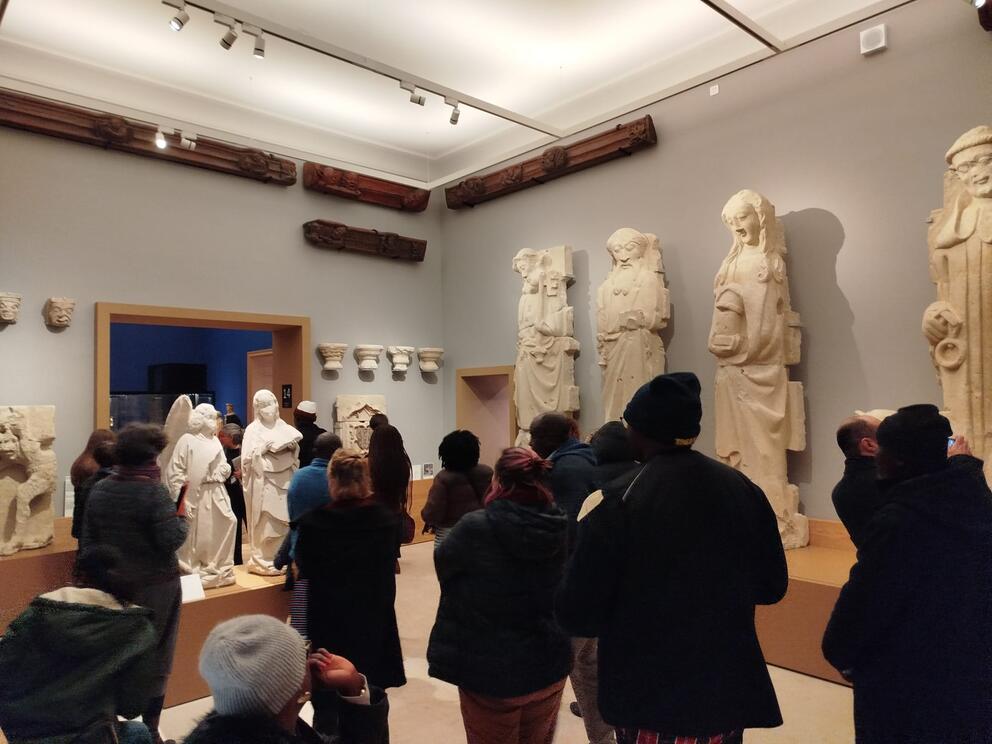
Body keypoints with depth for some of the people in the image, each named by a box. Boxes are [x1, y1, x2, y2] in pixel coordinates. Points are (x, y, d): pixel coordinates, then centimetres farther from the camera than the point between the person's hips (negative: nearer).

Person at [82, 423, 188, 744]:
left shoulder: (98, 490, 1)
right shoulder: (155, 491, -18)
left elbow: (88, 540, 7)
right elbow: (172, 540, -22)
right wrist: (182, 518, -4)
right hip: (155, 587, -5)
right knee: (154, 661, 9)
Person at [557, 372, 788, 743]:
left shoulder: (619, 500, -20)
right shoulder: (743, 489, -5)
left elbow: (577, 614, -19)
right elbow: (772, 586, 6)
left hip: (649, 697, -4)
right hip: (729, 690, 5)